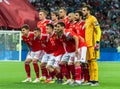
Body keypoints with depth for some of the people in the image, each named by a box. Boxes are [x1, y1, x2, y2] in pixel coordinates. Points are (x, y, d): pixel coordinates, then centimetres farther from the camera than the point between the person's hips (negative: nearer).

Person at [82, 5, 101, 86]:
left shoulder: (92, 19, -6)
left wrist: (97, 42, -19)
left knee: (93, 61, -11)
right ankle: (91, 80, 11)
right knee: (89, 61, 8)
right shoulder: (86, 20, 19)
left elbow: (98, 31, -12)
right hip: (87, 44, 9)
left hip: (92, 44, -9)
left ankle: (95, 80, -11)